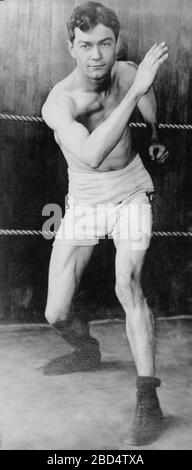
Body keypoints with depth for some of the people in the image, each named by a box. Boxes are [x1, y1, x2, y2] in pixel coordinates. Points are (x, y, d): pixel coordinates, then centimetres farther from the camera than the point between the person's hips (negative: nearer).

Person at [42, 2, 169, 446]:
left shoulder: (126, 73, -12)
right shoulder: (59, 102, -26)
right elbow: (91, 154, -46)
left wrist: (155, 137, 29)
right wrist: (135, 89, -44)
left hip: (131, 193, 1)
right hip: (84, 203, -1)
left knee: (127, 284, -24)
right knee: (56, 314, -2)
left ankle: (148, 402, -18)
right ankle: (86, 351, 34)